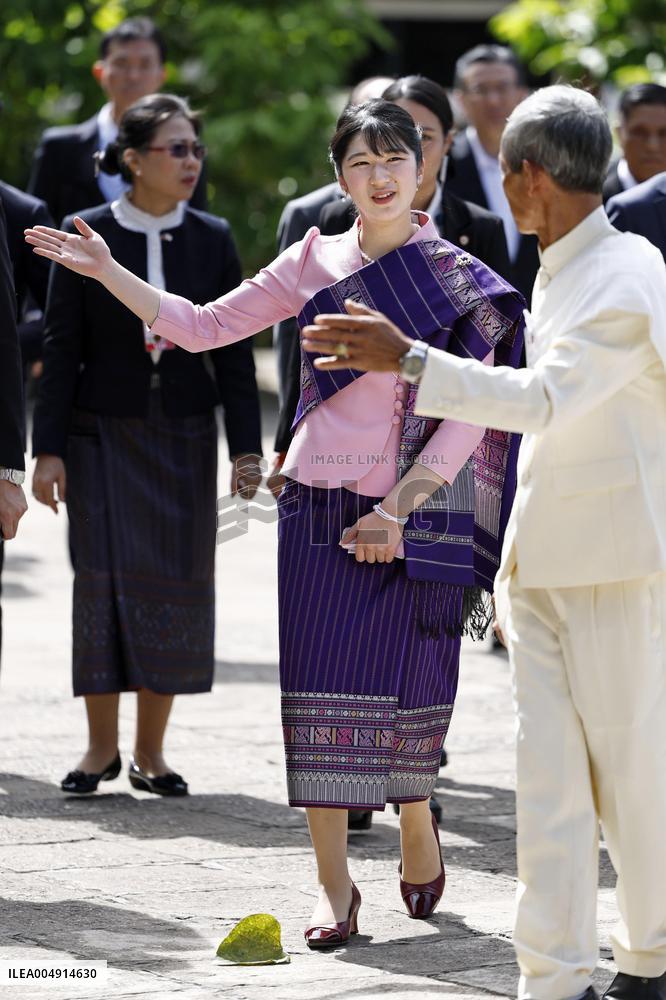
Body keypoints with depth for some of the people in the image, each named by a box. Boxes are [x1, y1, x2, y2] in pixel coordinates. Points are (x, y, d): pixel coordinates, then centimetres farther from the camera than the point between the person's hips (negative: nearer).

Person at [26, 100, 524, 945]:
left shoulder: (461, 281, -1)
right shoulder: (314, 263, 6)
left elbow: (468, 415, -6)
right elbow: (202, 326, 9)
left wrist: (399, 508, -14)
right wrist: (107, 271, 1)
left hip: (416, 512, -2)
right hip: (320, 510, 2)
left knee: (406, 691, 0)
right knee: (319, 695, -2)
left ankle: (417, 828, 30)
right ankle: (334, 887, 5)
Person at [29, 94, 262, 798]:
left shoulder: (212, 240, 2)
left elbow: (233, 352, 4)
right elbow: (61, 348, -2)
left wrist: (245, 447, 0)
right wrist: (48, 448, -6)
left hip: (184, 435, 2)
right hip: (102, 432, -2)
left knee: (177, 581, 1)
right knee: (104, 578, -4)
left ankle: (150, 751, 10)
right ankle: (101, 745, 7)